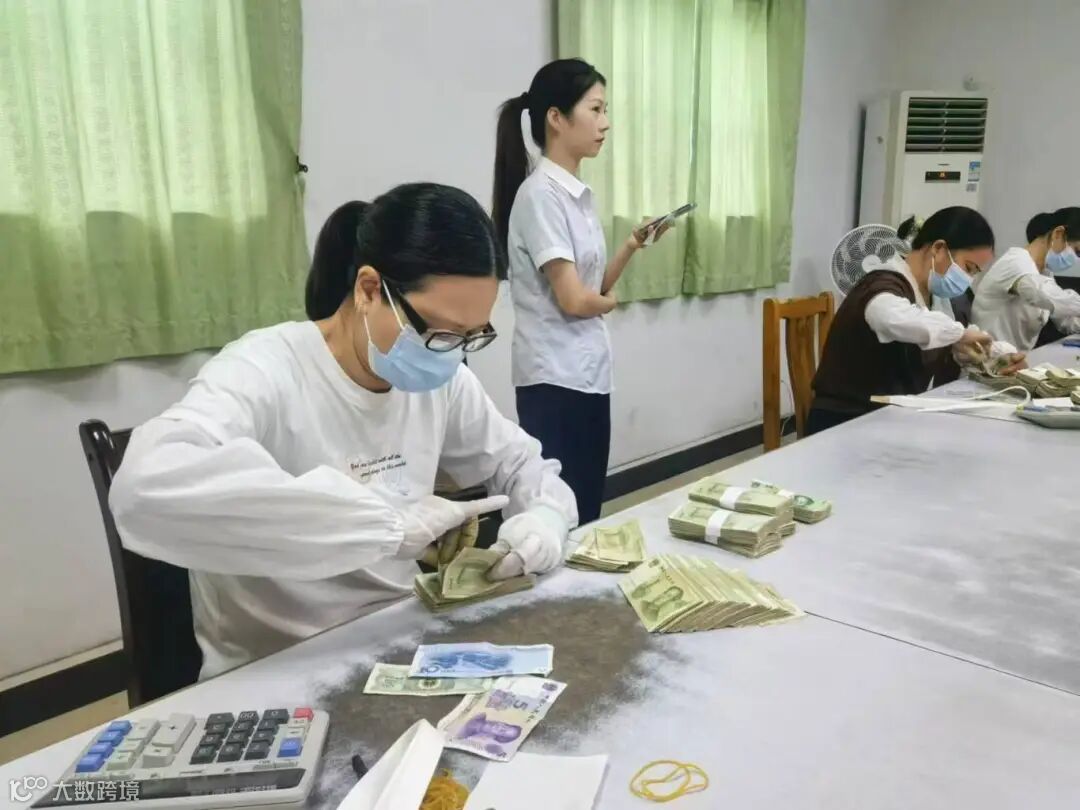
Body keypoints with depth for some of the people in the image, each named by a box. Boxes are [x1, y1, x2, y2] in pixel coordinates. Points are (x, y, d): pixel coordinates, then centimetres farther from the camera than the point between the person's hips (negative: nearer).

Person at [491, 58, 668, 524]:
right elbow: (573, 299, -19)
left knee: (587, 515, 15)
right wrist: (609, 303, 1)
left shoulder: (579, 193, 11)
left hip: (590, 372, 8)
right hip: (554, 377, -8)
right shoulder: (540, 193, -15)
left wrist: (633, 244, 1)